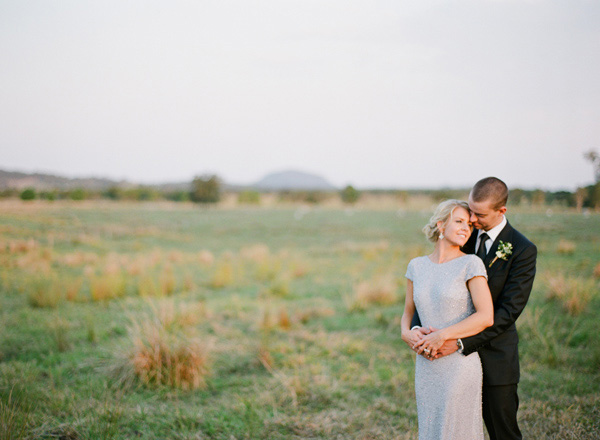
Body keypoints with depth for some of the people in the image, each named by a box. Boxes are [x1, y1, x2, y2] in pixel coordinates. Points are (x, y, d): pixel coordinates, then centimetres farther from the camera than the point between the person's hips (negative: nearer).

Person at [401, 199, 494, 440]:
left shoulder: (471, 264, -5)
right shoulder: (417, 266, 7)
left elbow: (486, 316, -13)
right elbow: (408, 312, 17)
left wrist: (443, 335, -17)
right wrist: (406, 333, -5)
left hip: (460, 365, -4)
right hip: (426, 367, 4)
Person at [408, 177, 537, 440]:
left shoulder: (522, 250, -11)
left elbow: (508, 311, -17)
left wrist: (461, 343, -24)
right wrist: (415, 327, -17)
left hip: (493, 355, -4)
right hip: (456, 354, 4)